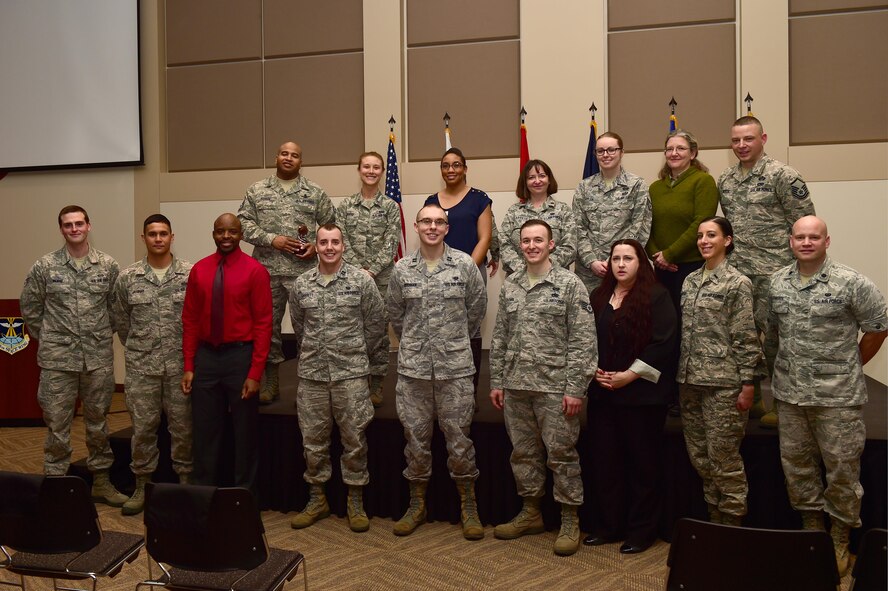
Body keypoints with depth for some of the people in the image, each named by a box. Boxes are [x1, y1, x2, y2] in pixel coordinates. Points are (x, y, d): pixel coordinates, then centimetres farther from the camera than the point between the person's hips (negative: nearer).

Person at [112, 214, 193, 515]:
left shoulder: (190, 274, -3)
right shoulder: (127, 277, 2)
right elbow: (121, 320, 14)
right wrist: (136, 348, 15)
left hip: (180, 365, -1)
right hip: (141, 366, 1)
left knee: (182, 426, 7)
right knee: (143, 426, 8)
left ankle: (185, 481, 21)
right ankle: (141, 485, 21)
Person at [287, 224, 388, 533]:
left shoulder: (362, 281, -3)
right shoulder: (301, 284, 5)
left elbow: (375, 327, 1)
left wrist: (374, 367, 4)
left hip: (351, 373, -3)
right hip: (312, 374, 3)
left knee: (354, 439, 4)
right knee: (313, 440, 10)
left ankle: (356, 501, 18)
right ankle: (317, 499, 25)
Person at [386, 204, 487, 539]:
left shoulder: (465, 265, -2)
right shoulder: (402, 269, 3)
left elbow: (477, 309, 8)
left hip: (455, 367, -1)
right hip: (413, 368, 2)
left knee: (459, 438, 4)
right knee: (416, 438, 10)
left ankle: (469, 508, 20)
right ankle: (417, 505, 26)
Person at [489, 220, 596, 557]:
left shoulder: (569, 284, -5)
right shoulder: (510, 286, 9)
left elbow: (583, 341, -9)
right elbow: (500, 338, 13)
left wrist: (575, 388, -14)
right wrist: (496, 382, 9)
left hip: (554, 386, -5)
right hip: (515, 386, 5)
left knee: (561, 454, 2)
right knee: (523, 452, 13)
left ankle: (570, 521, 15)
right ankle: (531, 513, 28)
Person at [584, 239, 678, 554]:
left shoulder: (656, 297, -5)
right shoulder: (598, 297, 13)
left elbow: (664, 343, -13)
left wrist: (631, 374, -15)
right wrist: (593, 370, -4)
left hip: (642, 394, -5)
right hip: (602, 394, 5)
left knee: (642, 463, 4)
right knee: (604, 461, 10)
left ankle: (642, 530, 16)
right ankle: (607, 525, 22)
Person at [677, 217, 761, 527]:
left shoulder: (737, 283, -6)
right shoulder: (691, 280, 12)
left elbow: (746, 338, -9)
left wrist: (747, 385, -12)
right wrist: (680, 377, 13)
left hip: (722, 382, -6)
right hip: (690, 381, 6)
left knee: (723, 456, 0)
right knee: (699, 455, 12)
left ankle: (732, 521, 15)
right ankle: (714, 515, 26)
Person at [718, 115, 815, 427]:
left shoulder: (783, 176, -9)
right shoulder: (725, 180, 10)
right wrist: (732, 256, 15)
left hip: (773, 272, -6)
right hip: (737, 272, 6)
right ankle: (751, 399, 26)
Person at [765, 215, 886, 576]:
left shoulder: (849, 283, -9)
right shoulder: (778, 282, 6)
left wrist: (852, 364, 4)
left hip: (837, 395, -5)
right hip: (789, 393, 5)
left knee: (842, 466, 4)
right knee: (795, 463, 13)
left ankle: (840, 540, 21)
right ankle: (811, 527, 31)